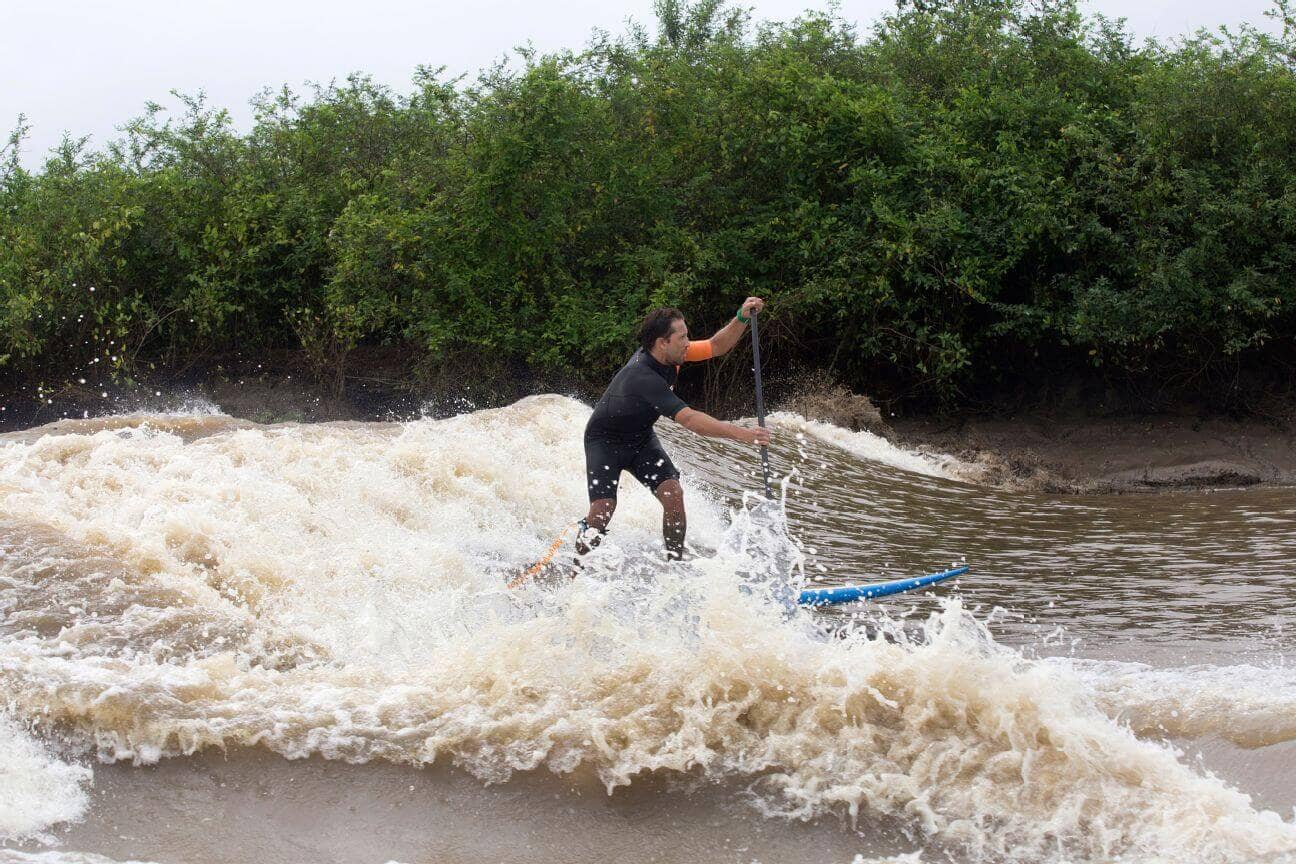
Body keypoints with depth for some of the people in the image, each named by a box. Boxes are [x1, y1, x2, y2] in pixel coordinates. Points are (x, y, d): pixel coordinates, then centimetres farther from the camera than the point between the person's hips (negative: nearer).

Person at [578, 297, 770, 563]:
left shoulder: (669, 354, -13)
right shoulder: (642, 377, -37)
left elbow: (717, 346, -2)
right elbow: (688, 419, -44)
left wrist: (742, 318, -21)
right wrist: (740, 433, -48)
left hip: (640, 438, 7)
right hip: (605, 440, -7)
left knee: (673, 493, -13)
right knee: (603, 507, -20)